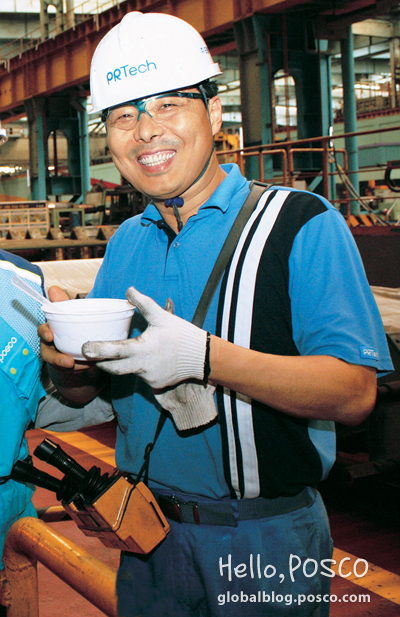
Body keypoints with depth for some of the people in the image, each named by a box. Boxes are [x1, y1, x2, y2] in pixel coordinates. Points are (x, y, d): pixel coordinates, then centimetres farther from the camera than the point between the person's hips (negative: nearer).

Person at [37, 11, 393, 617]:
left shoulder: (302, 225, -13)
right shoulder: (126, 244, 6)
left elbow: (354, 394, -21)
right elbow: (81, 392, 8)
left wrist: (203, 357, -32)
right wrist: (63, 354, -15)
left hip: (265, 542, -4)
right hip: (149, 532, 5)